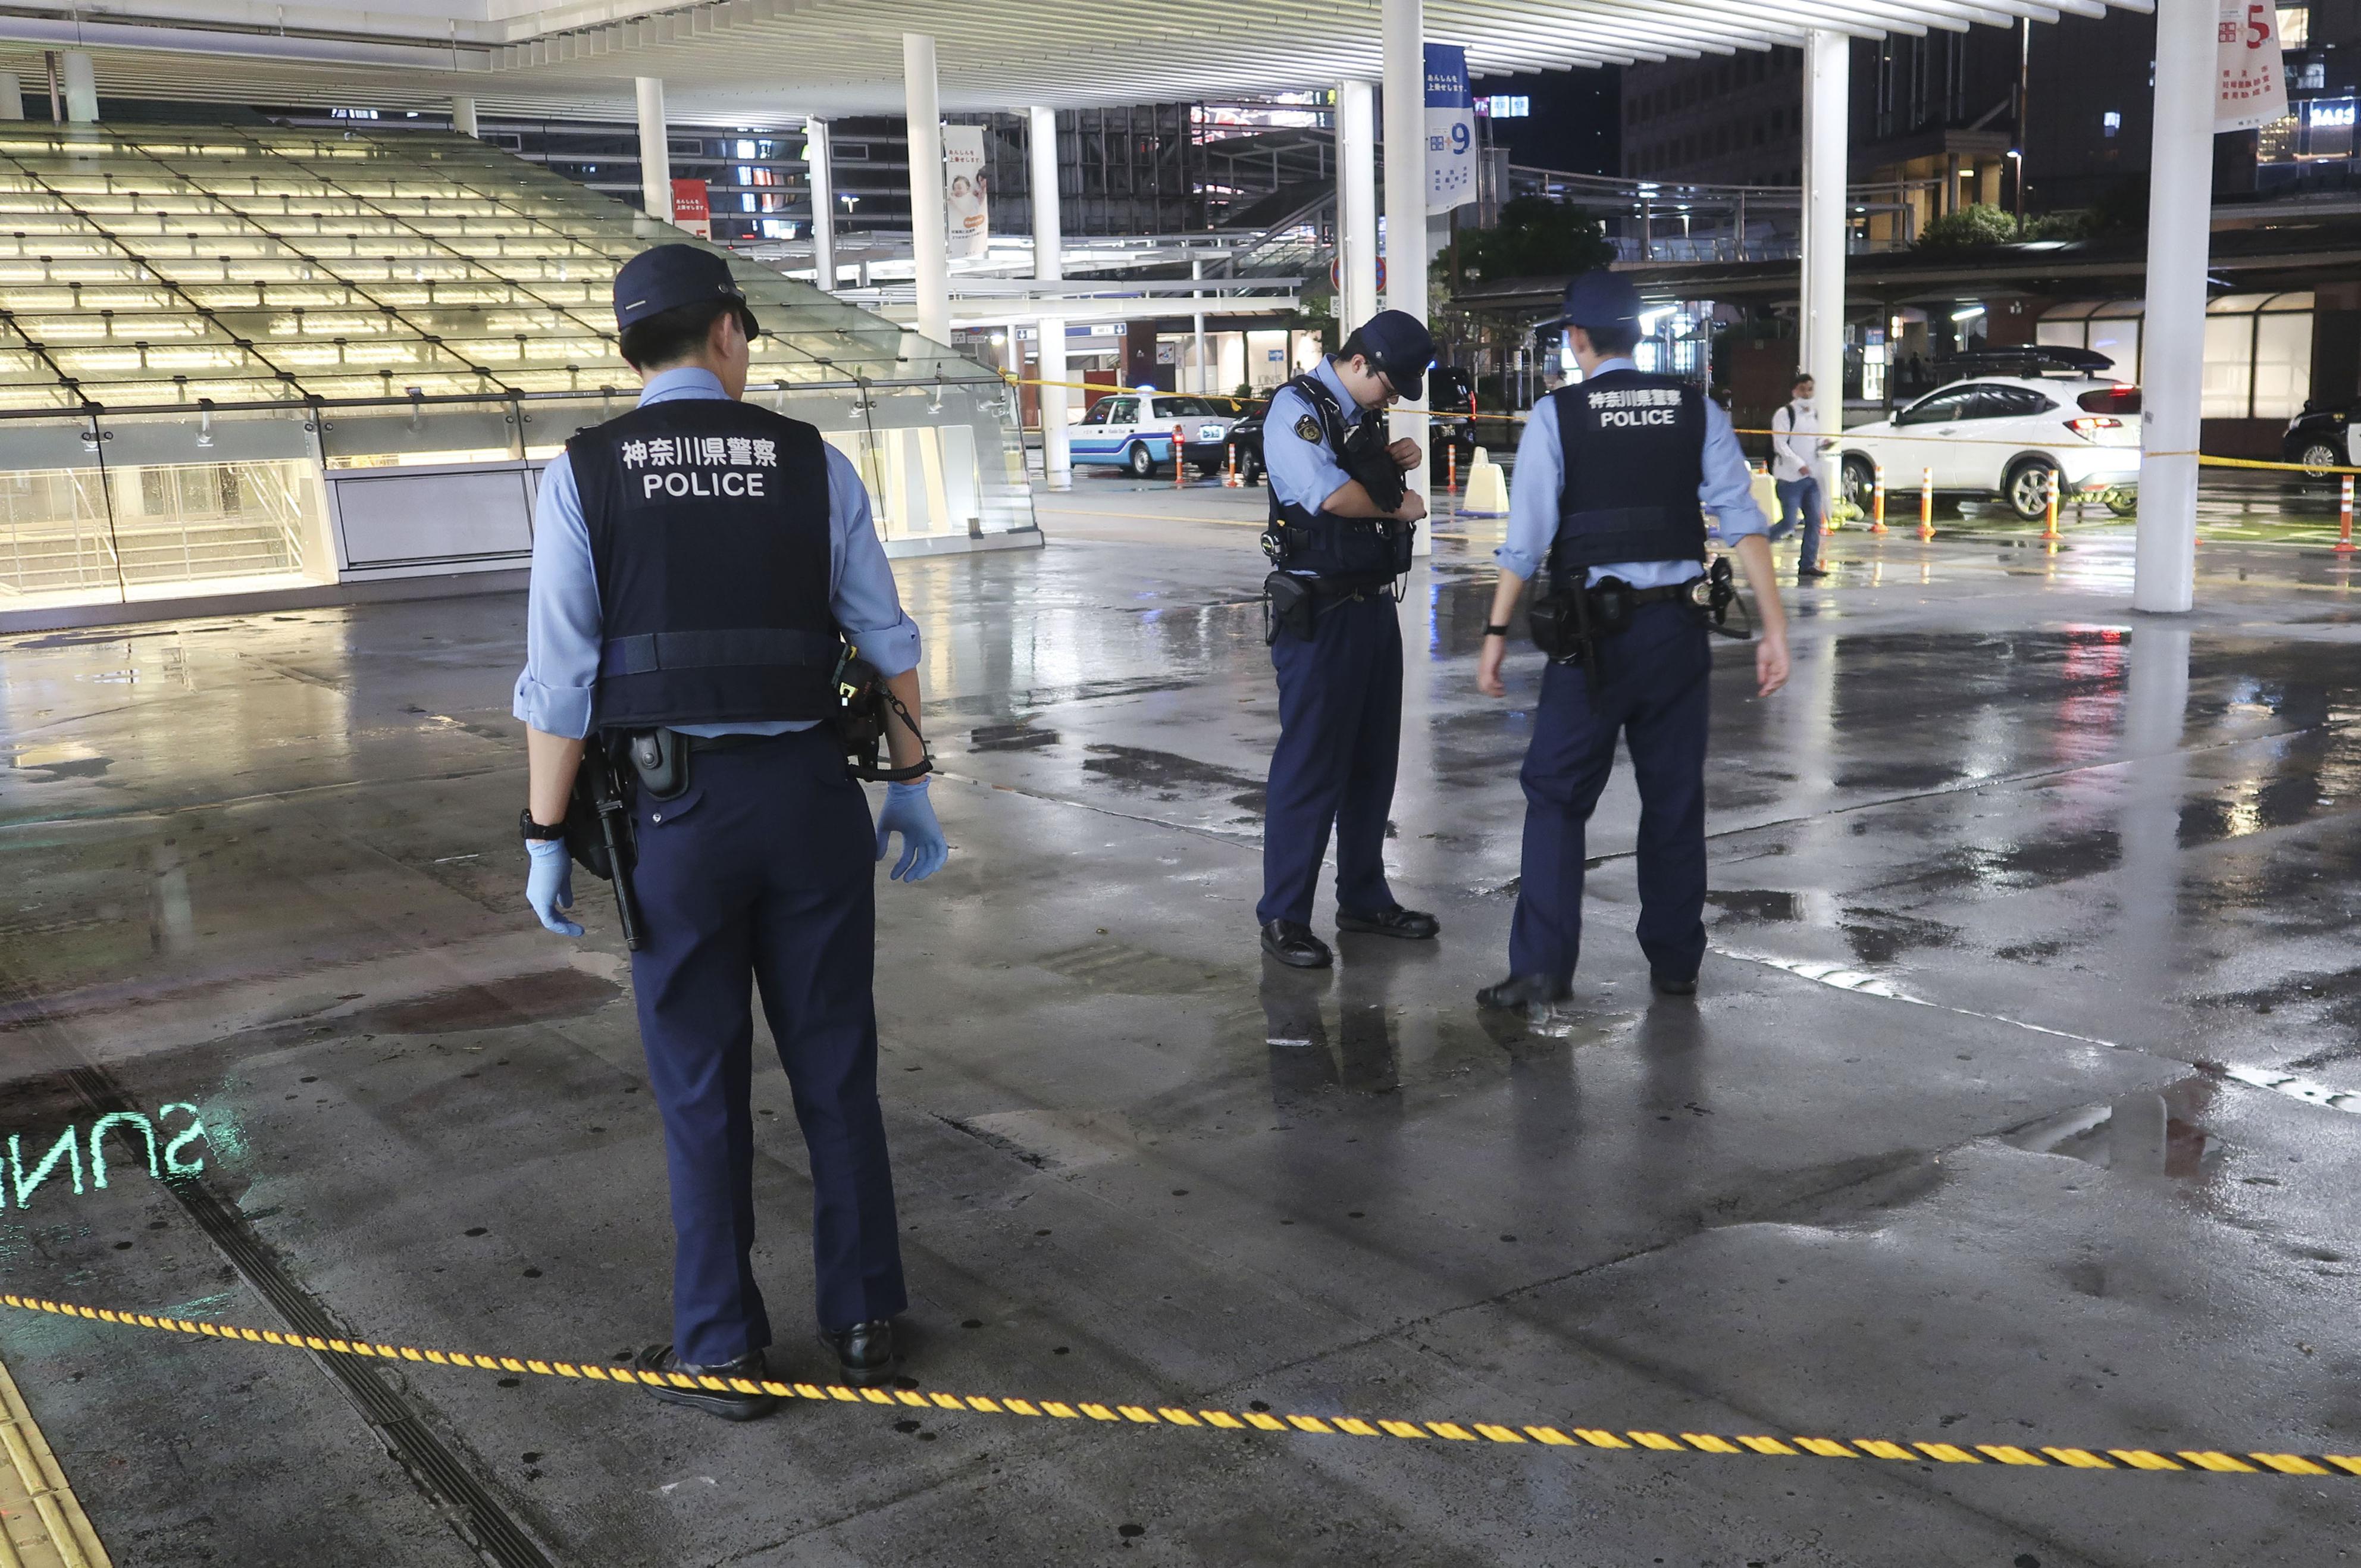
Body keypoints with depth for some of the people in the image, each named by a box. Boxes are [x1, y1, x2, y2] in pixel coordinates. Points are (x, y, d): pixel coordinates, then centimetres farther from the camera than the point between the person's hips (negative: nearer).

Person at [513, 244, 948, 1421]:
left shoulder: (582, 475, -3)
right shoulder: (814, 463, 1)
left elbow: (561, 678, -7)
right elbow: (887, 641, 2)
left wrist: (547, 837, 0)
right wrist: (910, 784, 12)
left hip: (672, 807, -1)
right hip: (808, 794, 1)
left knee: (701, 1088, 10)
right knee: (835, 1069, 14)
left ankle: (723, 1352, 20)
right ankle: (864, 1321, 24)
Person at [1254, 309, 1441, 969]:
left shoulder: (1364, 415, 16)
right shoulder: (1296, 408, -11)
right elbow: (1330, 495, -26)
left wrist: (1401, 463, 7)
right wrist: (1398, 506, -9)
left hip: (1375, 607, 9)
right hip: (1319, 613, -9)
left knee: (1373, 760, 15)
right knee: (1311, 766, -4)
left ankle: (1364, 898, 27)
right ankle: (1283, 917, 5)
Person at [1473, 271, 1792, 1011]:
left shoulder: (1557, 416, -3)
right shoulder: (1697, 410, 4)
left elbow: (1526, 539, -7)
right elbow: (1743, 521, -3)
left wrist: (1497, 632, -1)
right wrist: (1774, 628, -3)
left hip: (1592, 630, -3)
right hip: (1675, 625, 3)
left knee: (1557, 796, 3)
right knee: (1676, 799, 12)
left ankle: (1542, 968, -3)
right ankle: (1676, 965, 20)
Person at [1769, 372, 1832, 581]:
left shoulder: (1813, 415, 17)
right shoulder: (1785, 414, -7)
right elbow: (1780, 444, -13)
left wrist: (1823, 444, 5)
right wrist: (1799, 464, -21)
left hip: (1811, 476, 7)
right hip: (1790, 477, -7)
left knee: (1814, 520, 1)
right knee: (1790, 521, -9)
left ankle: (1808, 564, 6)